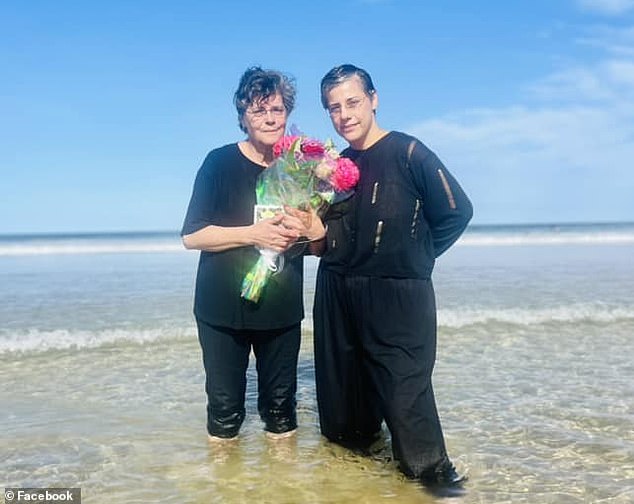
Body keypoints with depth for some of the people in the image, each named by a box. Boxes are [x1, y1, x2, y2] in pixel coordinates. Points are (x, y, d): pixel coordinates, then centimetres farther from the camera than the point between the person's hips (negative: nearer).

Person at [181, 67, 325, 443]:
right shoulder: (220, 162, -5)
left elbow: (320, 242, 9)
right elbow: (192, 236, -8)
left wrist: (301, 231, -14)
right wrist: (253, 233, -21)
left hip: (282, 310, 3)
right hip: (223, 309, -2)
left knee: (281, 404, 12)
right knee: (225, 405, 9)